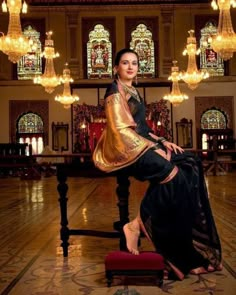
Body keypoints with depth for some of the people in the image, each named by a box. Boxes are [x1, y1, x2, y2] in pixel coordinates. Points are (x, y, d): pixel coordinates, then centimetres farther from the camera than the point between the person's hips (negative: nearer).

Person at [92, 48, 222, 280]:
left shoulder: (133, 92, 23)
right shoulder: (115, 91, -6)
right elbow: (120, 130, -16)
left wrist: (162, 141, 7)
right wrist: (154, 147, -18)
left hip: (139, 146, 9)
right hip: (124, 150, -9)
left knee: (190, 164, -9)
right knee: (170, 173, -30)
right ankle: (137, 225, -18)